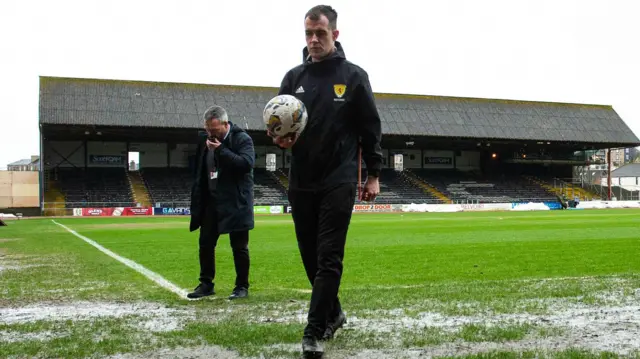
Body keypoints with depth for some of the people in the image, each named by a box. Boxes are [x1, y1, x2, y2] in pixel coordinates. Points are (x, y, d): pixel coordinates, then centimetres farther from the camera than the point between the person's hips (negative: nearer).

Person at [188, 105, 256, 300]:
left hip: (235, 203, -6)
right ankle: (206, 284, 21)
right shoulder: (205, 141, 10)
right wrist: (198, 202, 13)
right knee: (205, 243, 9)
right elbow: (200, 174, 17)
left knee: (239, 247, 1)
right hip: (211, 202, 6)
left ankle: (242, 286, 12)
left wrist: (221, 150, -23)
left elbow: (246, 163, -23)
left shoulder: (242, 139, -8)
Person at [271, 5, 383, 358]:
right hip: (301, 183, 4)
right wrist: (279, 137, -11)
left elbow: (371, 128, 3)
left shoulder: (353, 76, 0)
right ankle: (333, 313, 31)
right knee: (311, 257, 11)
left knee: (328, 259, -7)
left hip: (339, 183, -4)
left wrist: (373, 174, 1)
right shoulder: (294, 77, 8)